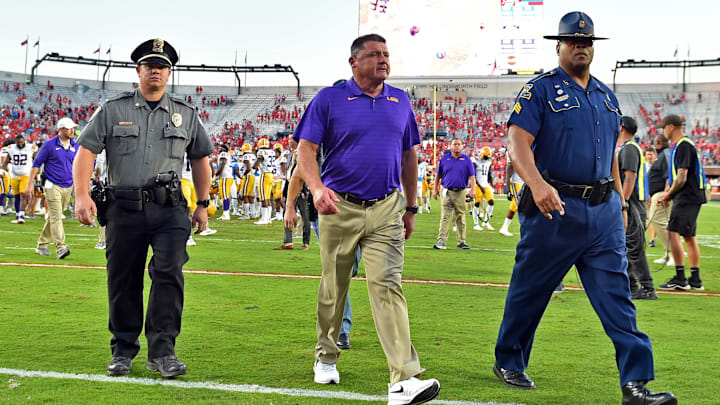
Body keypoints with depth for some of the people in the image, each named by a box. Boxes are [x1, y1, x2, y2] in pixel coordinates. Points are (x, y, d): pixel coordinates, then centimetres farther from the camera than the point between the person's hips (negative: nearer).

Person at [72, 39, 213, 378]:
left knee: (169, 273, -14)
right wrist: (82, 195, -10)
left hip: (169, 209, 0)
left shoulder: (186, 114, 13)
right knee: (123, 280, 5)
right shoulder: (112, 110, 8)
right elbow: (86, 150, 2)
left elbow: (200, 159, 20)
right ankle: (123, 350, 21)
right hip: (124, 209, 0)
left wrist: (202, 204, 16)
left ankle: (162, 351, -8)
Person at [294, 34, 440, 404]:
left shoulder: (400, 101, 11)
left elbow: (408, 156, 18)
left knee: (387, 285, -10)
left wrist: (410, 208, 17)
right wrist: (317, 187, -25)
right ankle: (326, 357, 33)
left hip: (386, 210, 1)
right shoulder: (329, 99, -1)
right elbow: (306, 150, -6)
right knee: (334, 287, 11)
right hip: (339, 207, -1)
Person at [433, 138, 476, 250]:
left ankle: (461, 242, 13)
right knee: (445, 217, -5)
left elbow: (471, 176, 3)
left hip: (461, 192, 0)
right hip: (447, 192, 0)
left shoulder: (466, 159, 5)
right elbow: (438, 175, 13)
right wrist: (435, 189, 9)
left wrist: (472, 190, -8)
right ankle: (441, 241, -8)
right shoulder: (444, 158, 7)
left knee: (460, 218, 6)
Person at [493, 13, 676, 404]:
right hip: (554, 209, -5)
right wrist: (537, 183, -32)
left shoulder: (606, 96, 18)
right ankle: (508, 363, 26)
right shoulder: (539, 89, -2)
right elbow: (518, 144, -15)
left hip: (604, 212, 5)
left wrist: (619, 204, 19)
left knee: (617, 295, -2)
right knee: (529, 291, 7)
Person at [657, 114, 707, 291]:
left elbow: (682, 178, -18)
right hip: (690, 197, 10)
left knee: (673, 232, -14)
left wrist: (669, 194, -5)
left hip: (687, 197, -10)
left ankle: (680, 278, -14)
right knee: (689, 236, 11)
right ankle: (695, 280, 14)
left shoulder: (683, 146, -13)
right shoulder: (680, 146, 19)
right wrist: (667, 193, 13)